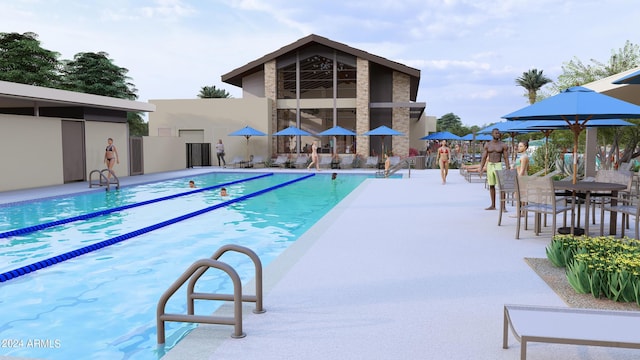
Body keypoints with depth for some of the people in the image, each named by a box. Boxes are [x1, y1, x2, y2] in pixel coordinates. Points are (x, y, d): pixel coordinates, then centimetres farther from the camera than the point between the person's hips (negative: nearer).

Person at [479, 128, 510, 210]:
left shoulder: (503, 145, -1)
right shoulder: (487, 145, 5)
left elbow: (506, 158, -1)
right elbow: (484, 158, 5)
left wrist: (507, 170, -7)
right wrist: (481, 169, -2)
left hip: (498, 166, -3)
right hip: (489, 165, 3)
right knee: (491, 186, 9)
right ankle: (493, 205, 18)